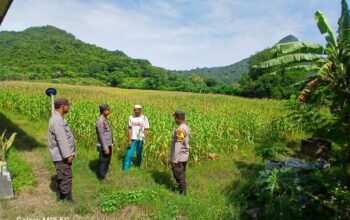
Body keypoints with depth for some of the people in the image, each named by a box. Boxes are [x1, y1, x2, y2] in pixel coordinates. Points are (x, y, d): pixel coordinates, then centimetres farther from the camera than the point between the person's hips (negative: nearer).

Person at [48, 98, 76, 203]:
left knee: (62, 176, 19)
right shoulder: (57, 120, -22)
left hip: (62, 155, 10)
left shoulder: (59, 118, 10)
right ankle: (67, 198, 10)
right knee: (66, 176, -1)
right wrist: (68, 155, -22)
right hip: (62, 155, -10)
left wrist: (69, 153, 17)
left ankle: (61, 195, 31)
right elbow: (61, 140, -25)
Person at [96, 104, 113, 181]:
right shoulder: (100, 121, -22)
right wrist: (105, 148, -22)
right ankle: (102, 177, 20)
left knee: (107, 160, 23)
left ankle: (105, 172, 42)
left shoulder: (105, 119, 7)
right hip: (104, 145, -9)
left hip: (108, 144, 9)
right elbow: (101, 135, -23)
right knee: (103, 161, 5)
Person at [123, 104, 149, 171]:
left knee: (139, 154, 11)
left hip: (140, 139, 0)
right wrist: (129, 140, -7)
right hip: (132, 139, 0)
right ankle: (125, 168, 6)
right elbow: (129, 129, -1)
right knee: (129, 154, -4)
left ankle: (138, 168, 29)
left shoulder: (144, 118, -3)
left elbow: (146, 130, -1)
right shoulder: (131, 117, -1)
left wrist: (144, 140, -11)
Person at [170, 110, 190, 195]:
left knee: (178, 175, 5)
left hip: (179, 157, -9)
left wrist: (174, 159, -18)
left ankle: (182, 193, 17)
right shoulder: (186, 127, 6)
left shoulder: (180, 129, -24)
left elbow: (177, 146, -23)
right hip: (184, 156, 9)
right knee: (182, 175, 20)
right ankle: (182, 190, 33)